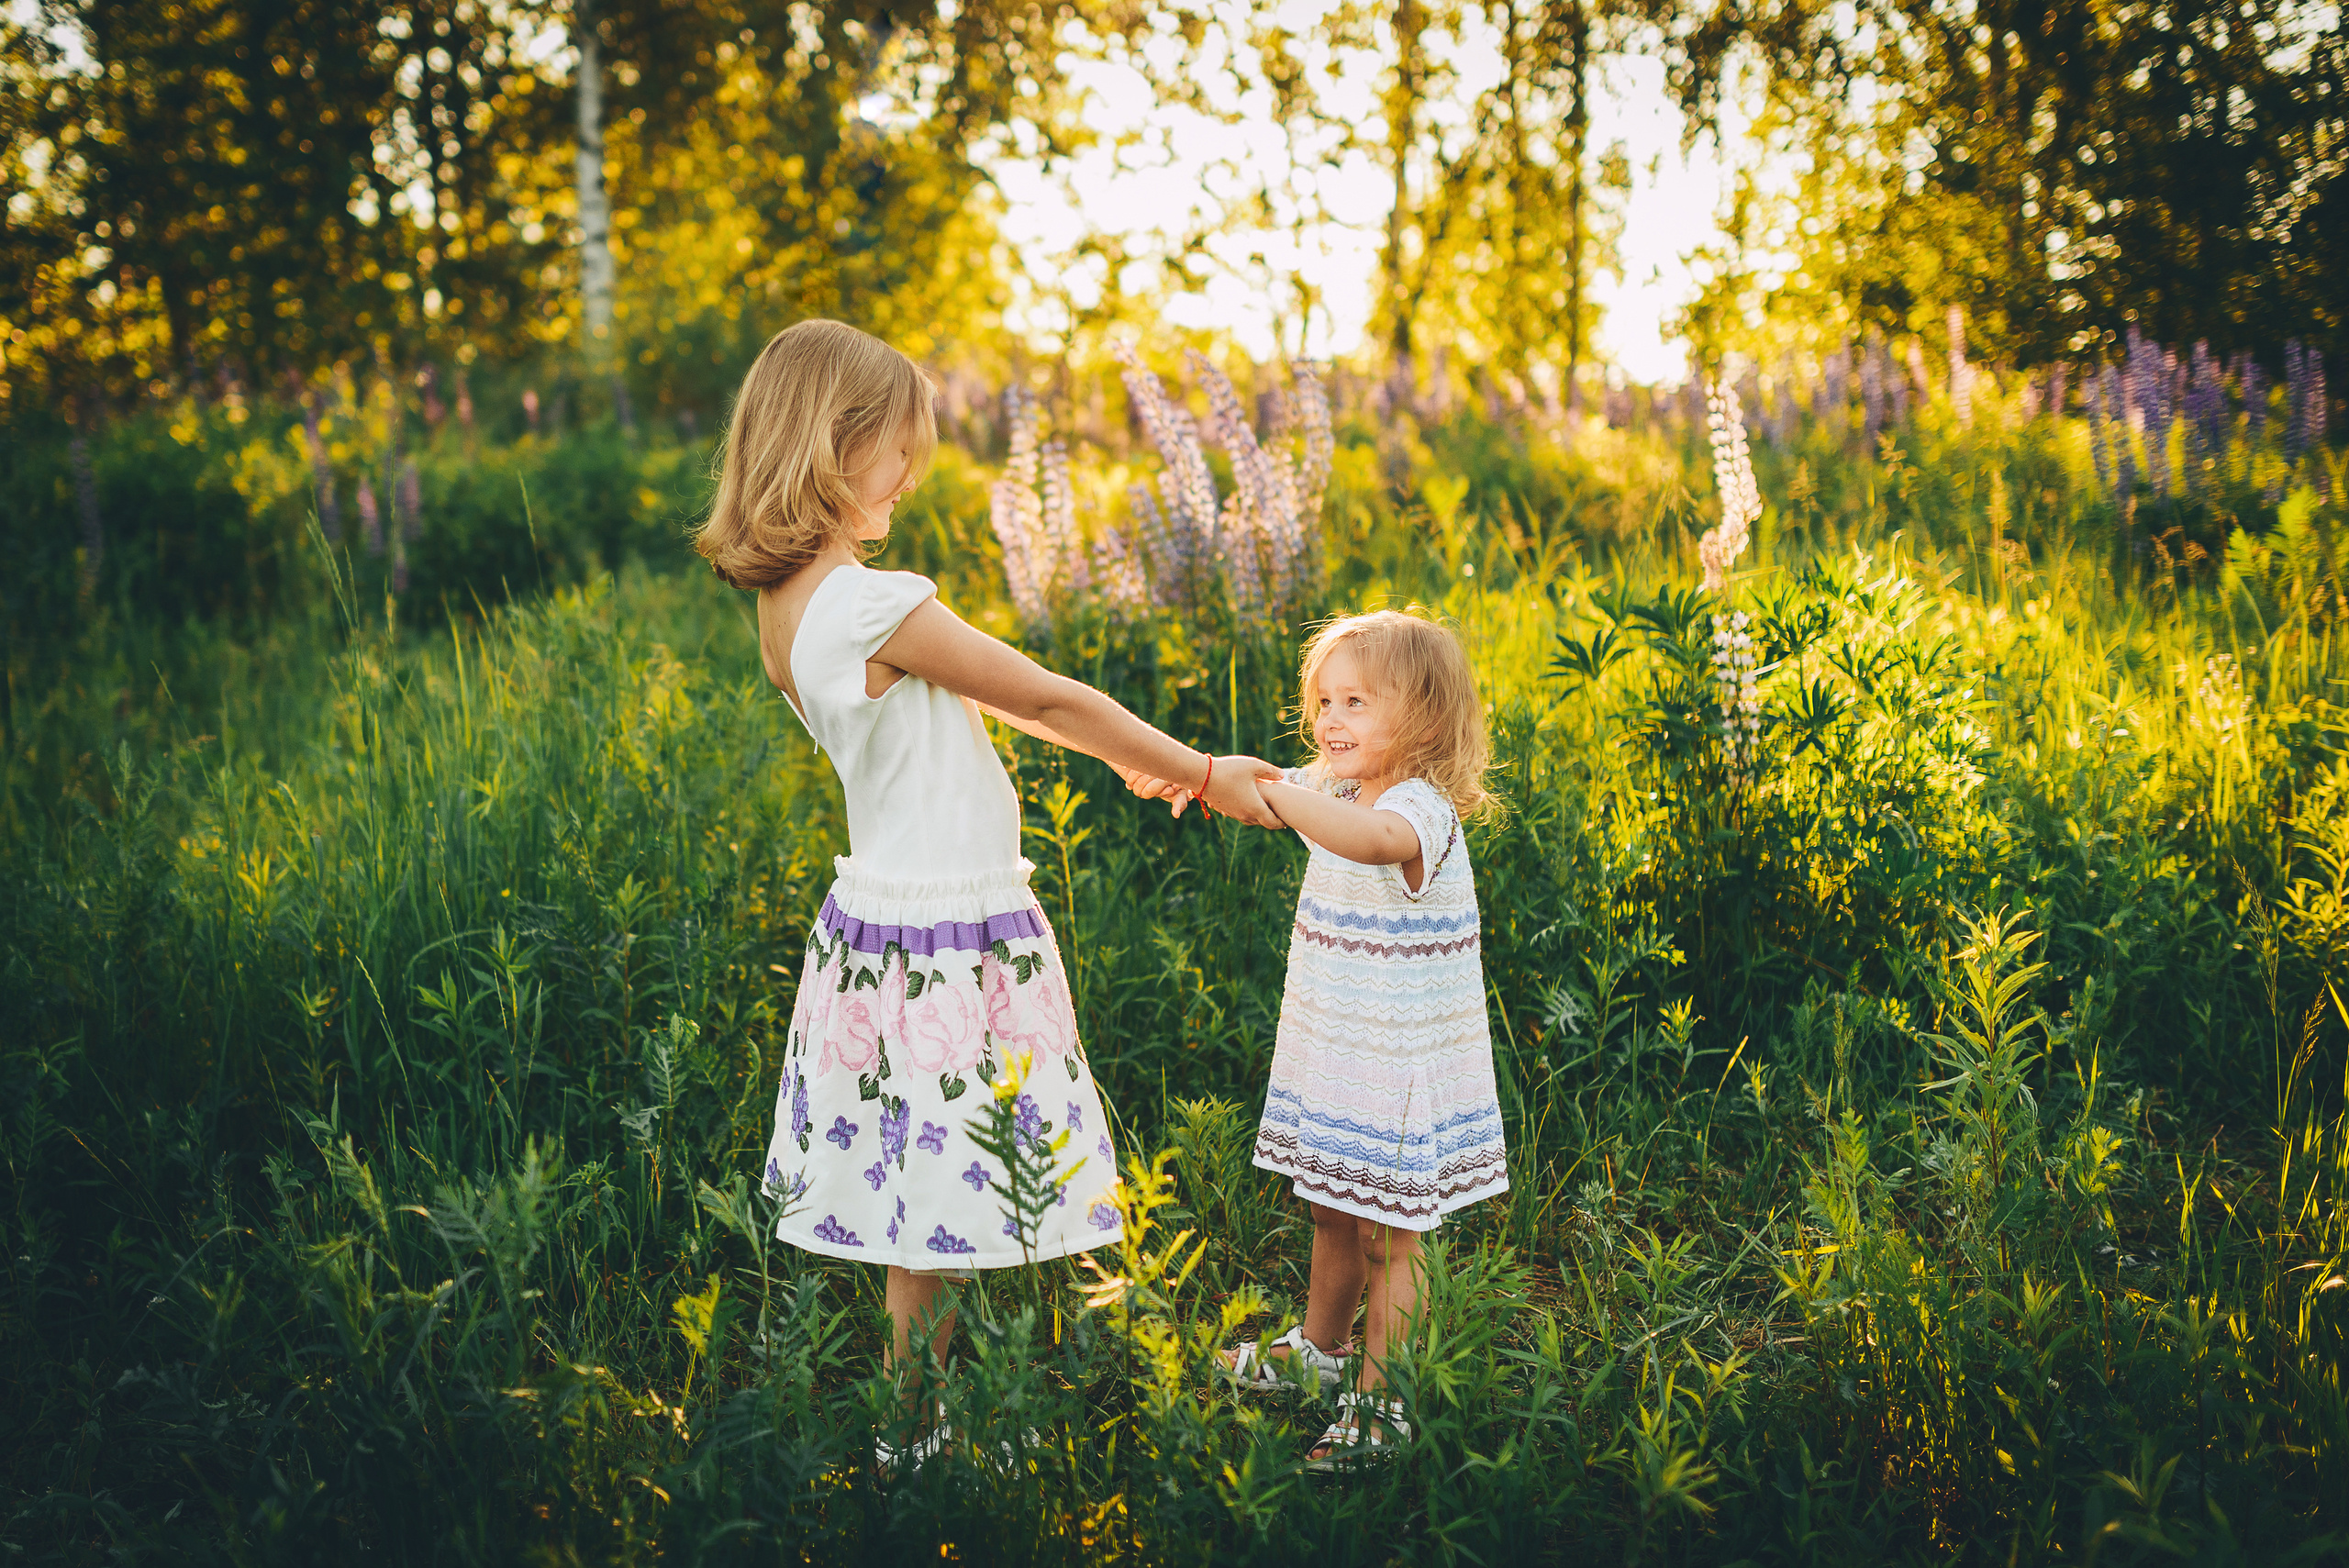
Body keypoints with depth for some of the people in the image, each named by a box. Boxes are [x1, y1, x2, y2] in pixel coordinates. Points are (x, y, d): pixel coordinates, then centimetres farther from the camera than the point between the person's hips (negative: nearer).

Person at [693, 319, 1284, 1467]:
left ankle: (914, 1414, 27)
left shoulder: (788, 605, 5)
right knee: (942, 1217, 4)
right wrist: (1201, 775, -1)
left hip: (876, 917, 9)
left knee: (918, 1211, 17)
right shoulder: (878, 607, -23)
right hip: (951, 947, -9)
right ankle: (918, 1438, 17)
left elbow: (975, 696, 12)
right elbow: (1048, 700, -13)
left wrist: (1140, 757, 16)